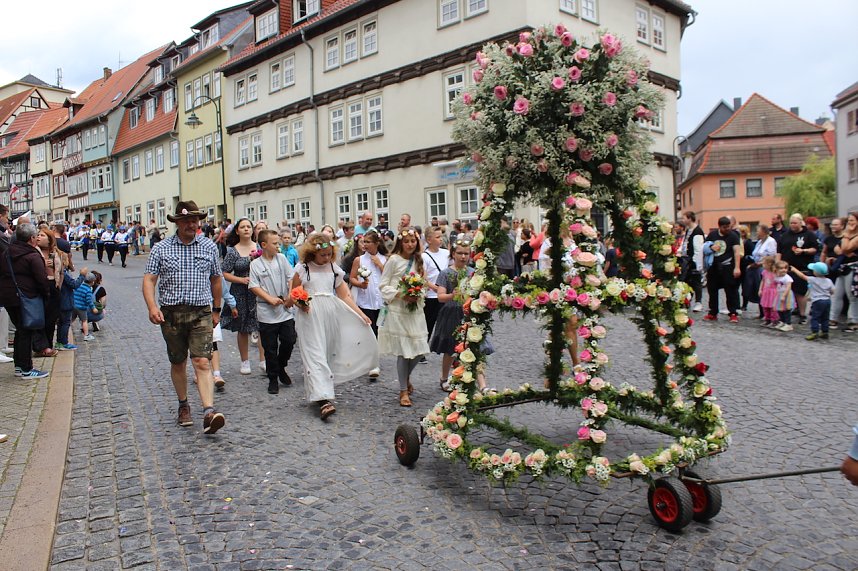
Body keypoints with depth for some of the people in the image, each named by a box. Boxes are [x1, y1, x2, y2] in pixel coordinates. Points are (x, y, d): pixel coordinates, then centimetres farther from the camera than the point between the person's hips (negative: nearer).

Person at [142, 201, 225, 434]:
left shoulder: (209, 247, 7)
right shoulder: (161, 248, 3)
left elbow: (215, 279, 16)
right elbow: (149, 279, -1)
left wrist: (216, 310, 18)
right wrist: (152, 306, -17)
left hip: (201, 313, -1)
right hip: (171, 313, 1)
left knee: (202, 363, -11)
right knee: (178, 362, 13)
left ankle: (209, 412, -19)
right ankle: (183, 406, 30)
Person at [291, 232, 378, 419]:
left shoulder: (335, 269, 11)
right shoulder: (302, 269, 2)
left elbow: (344, 296, 11)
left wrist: (360, 314, 3)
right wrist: (300, 303, -14)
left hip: (331, 314, 4)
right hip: (310, 315, -4)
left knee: (328, 352, 5)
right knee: (315, 354, -11)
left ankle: (316, 392, 21)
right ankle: (323, 399, -20)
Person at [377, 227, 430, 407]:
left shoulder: (418, 261, 10)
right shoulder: (394, 260, -5)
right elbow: (383, 286, -4)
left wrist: (419, 295, -6)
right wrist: (400, 295, -17)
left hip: (416, 310, 5)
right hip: (398, 310, -5)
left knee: (419, 349, 5)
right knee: (404, 351, -3)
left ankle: (406, 376, 35)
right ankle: (404, 391, 11)